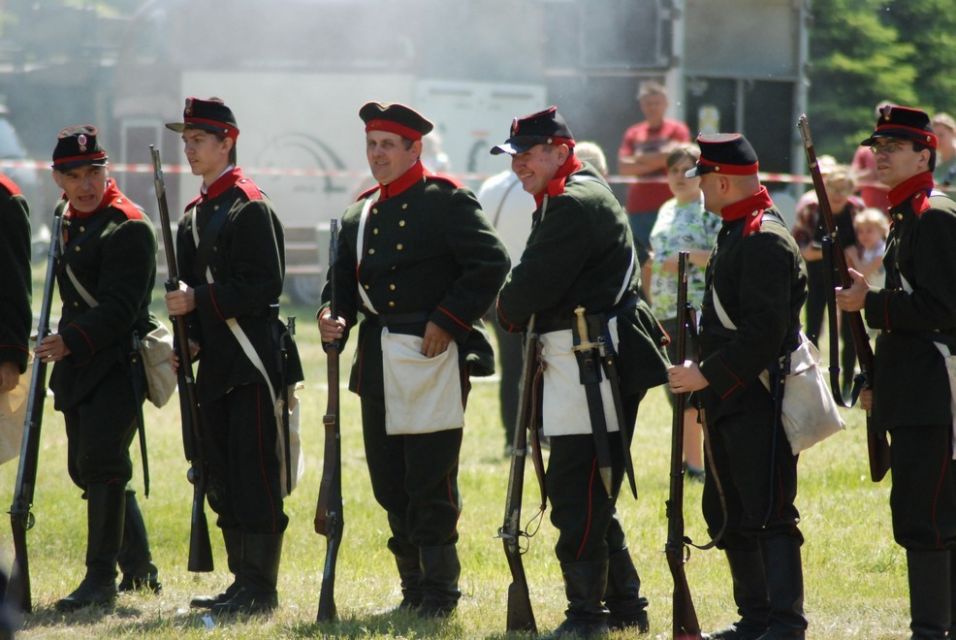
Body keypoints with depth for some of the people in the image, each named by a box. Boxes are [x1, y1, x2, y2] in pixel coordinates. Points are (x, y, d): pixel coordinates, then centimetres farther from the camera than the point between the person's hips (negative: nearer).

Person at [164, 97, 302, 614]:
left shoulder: (250, 207, -9)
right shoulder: (194, 214, 17)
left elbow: (266, 284, -17)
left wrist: (199, 300, -19)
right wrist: (188, 339, 5)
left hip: (253, 361, -9)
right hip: (216, 366, 9)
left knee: (254, 473, -8)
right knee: (221, 478, 10)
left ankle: (260, 588, -6)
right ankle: (242, 583, 16)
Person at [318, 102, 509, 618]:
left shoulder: (446, 202, -5)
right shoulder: (359, 216, 16)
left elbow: (490, 264, -10)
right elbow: (344, 281, 19)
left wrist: (447, 322, -14)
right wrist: (334, 316, -3)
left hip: (433, 357, -7)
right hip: (378, 361, 7)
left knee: (431, 481, -6)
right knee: (389, 483, 9)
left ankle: (439, 590, 2)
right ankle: (414, 589, 18)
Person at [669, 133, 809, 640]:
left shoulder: (765, 239, -16)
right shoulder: (735, 233, 17)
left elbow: (764, 331, -23)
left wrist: (708, 374, -21)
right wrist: (702, 372, 14)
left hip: (759, 402, -11)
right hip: (730, 403, 11)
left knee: (769, 514, -11)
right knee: (728, 516, 13)